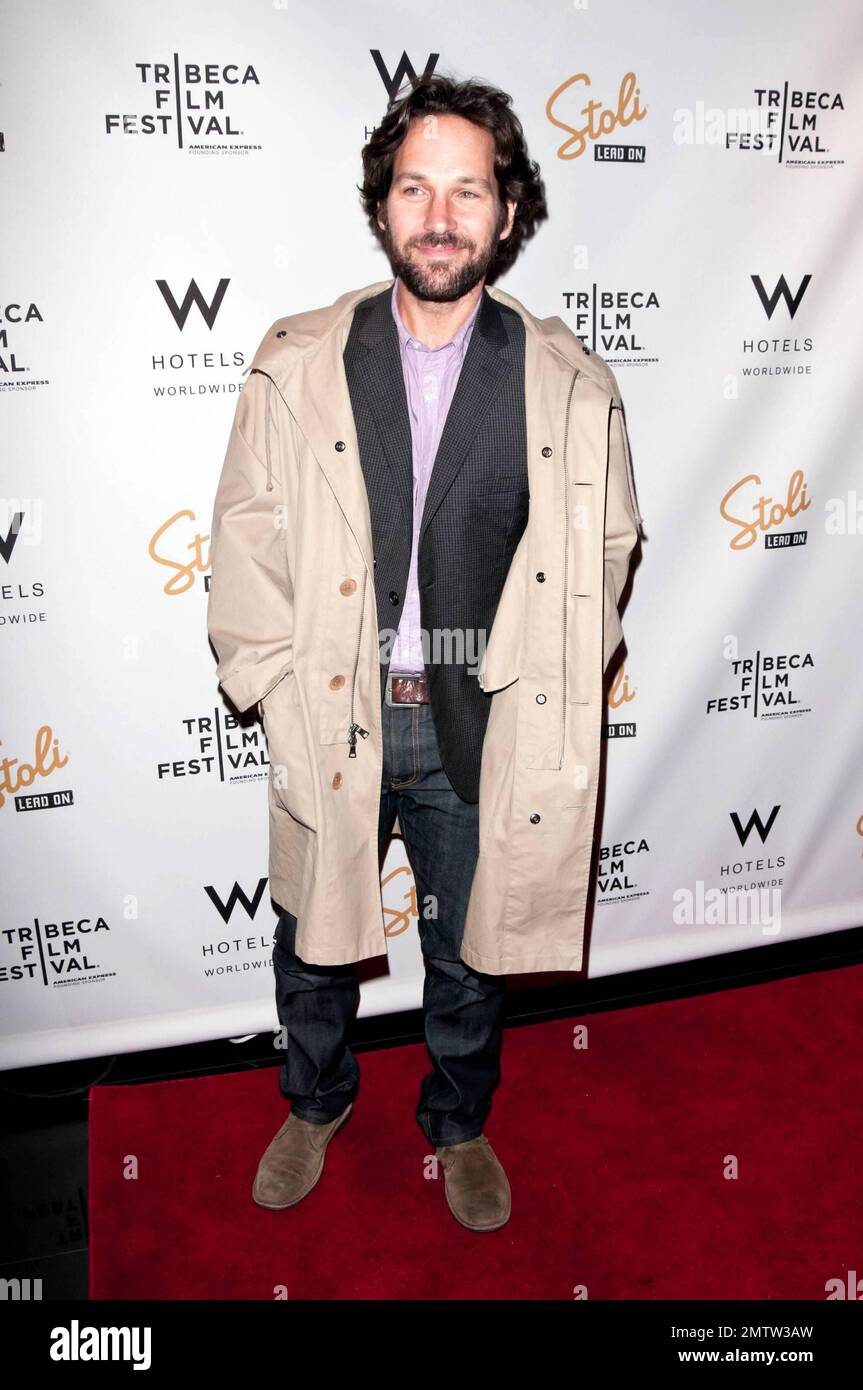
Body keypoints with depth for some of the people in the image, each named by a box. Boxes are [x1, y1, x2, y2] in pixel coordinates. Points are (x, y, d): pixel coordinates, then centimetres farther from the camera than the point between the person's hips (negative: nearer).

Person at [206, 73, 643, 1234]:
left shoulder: (567, 382, -4)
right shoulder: (298, 364, -4)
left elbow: (607, 544, 5)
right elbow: (247, 531, 0)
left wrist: (544, 691, 0)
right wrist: (274, 683, -5)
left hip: (481, 729, 0)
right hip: (332, 720, 1)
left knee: (470, 959, 19)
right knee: (314, 944, 19)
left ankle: (460, 1125, 49)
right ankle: (317, 1104, 51)